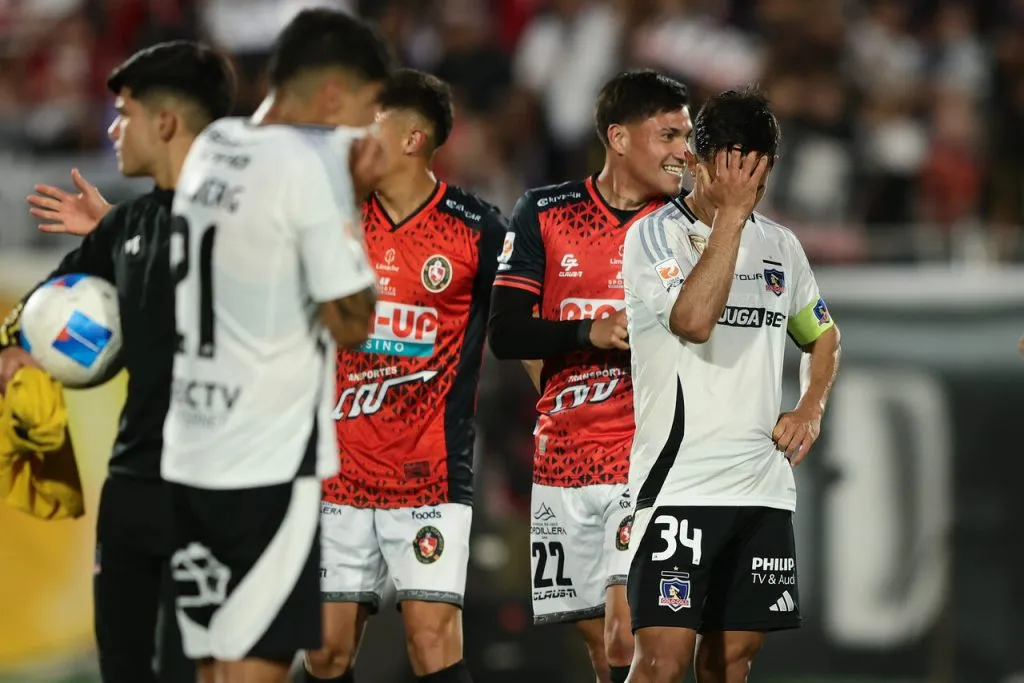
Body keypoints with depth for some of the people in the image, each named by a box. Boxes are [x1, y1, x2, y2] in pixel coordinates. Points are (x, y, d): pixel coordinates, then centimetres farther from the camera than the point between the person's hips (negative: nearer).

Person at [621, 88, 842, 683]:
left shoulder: (780, 245, 13)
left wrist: (811, 411, 9)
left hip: (765, 484, 6)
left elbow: (823, 337, 28)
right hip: (680, 483, -6)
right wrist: (731, 213, -19)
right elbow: (694, 320, -24)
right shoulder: (653, 236, -6)